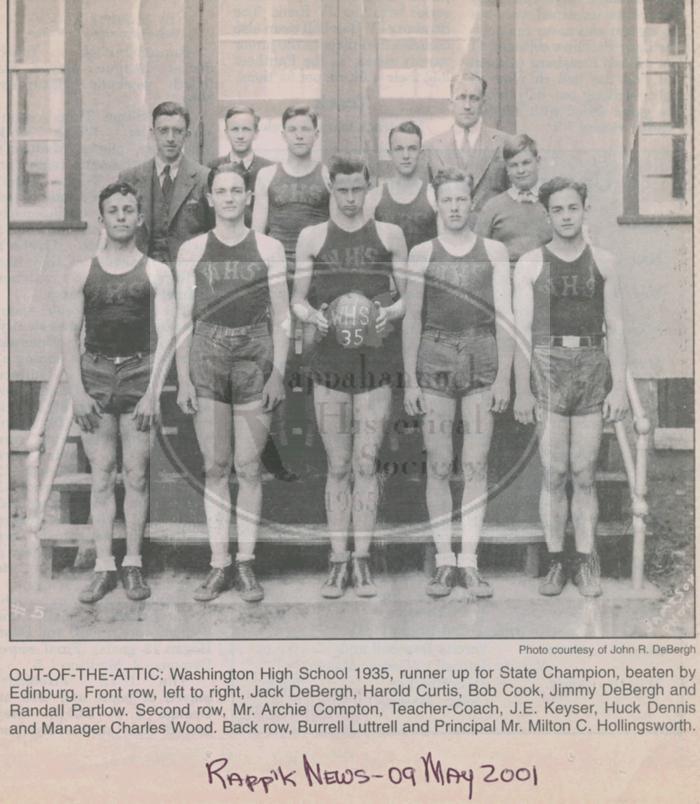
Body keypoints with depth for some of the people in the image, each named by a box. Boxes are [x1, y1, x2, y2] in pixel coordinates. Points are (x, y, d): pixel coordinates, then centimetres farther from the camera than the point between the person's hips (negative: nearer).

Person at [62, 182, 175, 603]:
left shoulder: (156, 273, 4)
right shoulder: (83, 272, 9)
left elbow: (166, 336, -2)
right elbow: (71, 334, 6)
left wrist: (153, 393, -11)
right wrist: (77, 390, -5)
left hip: (140, 376, -1)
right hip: (95, 376, 1)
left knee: (136, 476, 1)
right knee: (102, 476, 3)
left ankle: (134, 564, 10)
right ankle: (104, 567, 8)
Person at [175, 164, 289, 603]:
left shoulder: (269, 248, 4)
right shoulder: (192, 250, 6)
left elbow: (281, 318, 4)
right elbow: (183, 318, 6)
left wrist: (278, 372, -4)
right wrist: (183, 378, 0)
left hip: (256, 357, -1)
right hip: (207, 357, 1)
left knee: (249, 467, 1)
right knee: (216, 467, 3)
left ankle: (246, 562, 10)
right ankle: (220, 563, 10)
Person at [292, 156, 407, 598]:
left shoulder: (390, 235, 9)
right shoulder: (312, 237, 9)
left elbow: (408, 295, 11)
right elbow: (298, 299, 10)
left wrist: (390, 311, -11)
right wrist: (312, 315, -12)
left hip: (377, 362, 0)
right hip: (330, 362, 0)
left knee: (366, 464, 0)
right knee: (338, 467, 4)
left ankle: (363, 561, 6)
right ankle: (339, 562, 10)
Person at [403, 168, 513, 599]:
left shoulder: (494, 251, 8)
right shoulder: (421, 253, 8)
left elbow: (505, 317, 4)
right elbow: (412, 320, 6)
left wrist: (505, 375, -4)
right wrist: (410, 381, 1)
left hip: (483, 361, 0)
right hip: (435, 361, 0)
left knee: (476, 466, -1)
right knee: (439, 466, 1)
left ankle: (469, 561, 5)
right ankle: (444, 560, 9)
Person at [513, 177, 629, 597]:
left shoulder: (603, 262, 9)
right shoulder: (531, 263, 5)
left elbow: (615, 327, 7)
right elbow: (522, 330, 2)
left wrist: (620, 385, -1)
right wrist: (522, 390, -3)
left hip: (593, 367, 1)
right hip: (548, 366, -1)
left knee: (585, 474, 2)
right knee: (554, 474, -1)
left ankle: (587, 564, 10)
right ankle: (556, 563, 8)